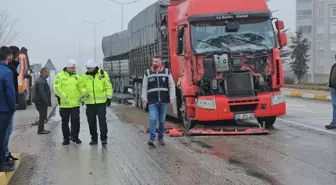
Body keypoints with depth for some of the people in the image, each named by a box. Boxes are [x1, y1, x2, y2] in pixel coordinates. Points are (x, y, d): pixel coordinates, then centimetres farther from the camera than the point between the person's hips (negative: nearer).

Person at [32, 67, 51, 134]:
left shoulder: (42, 80, 17)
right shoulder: (40, 82, -20)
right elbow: (42, 93, -25)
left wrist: (47, 102, 23)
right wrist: (46, 101, -22)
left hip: (41, 102, 11)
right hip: (41, 102, -11)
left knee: (43, 116, 16)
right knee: (42, 116, -4)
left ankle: (41, 129, 23)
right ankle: (40, 130, 1)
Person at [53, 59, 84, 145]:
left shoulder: (77, 77, 9)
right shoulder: (60, 76, -2)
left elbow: (80, 88, 12)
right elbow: (56, 88, -8)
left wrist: (83, 93, -8)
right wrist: (63, 96, -19)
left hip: (75, 103, 2)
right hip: (64, 103, -2)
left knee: (75, 121, 3)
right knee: (65, 121, 7)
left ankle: (75, 136, 17)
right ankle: (66, 138, 17)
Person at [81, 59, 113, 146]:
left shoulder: (103, 74, 0)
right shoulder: (85, 76, 5)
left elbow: (108, 86, 3)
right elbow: (82, 87, 12)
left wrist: (109, 97, -3)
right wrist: (84, 93, -9)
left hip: (101, 101, -3)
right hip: (90, 102, 3)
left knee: (102, 120, -7)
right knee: (91, 121, 7)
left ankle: (104, 138, 0)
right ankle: (94, 138, 19)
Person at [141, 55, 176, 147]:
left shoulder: (167, 72, 5)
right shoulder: (147, 73, 4)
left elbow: (172, 85, 6)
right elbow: (144, 87, 6)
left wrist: (172, 97, -3)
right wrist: (144, 98, -1)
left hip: (163, 101, 1)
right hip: (152, 101, -1)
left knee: (162, 120, 9)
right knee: (153, 119, -12)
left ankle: (160, 138, 21)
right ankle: (151, 138, -12)